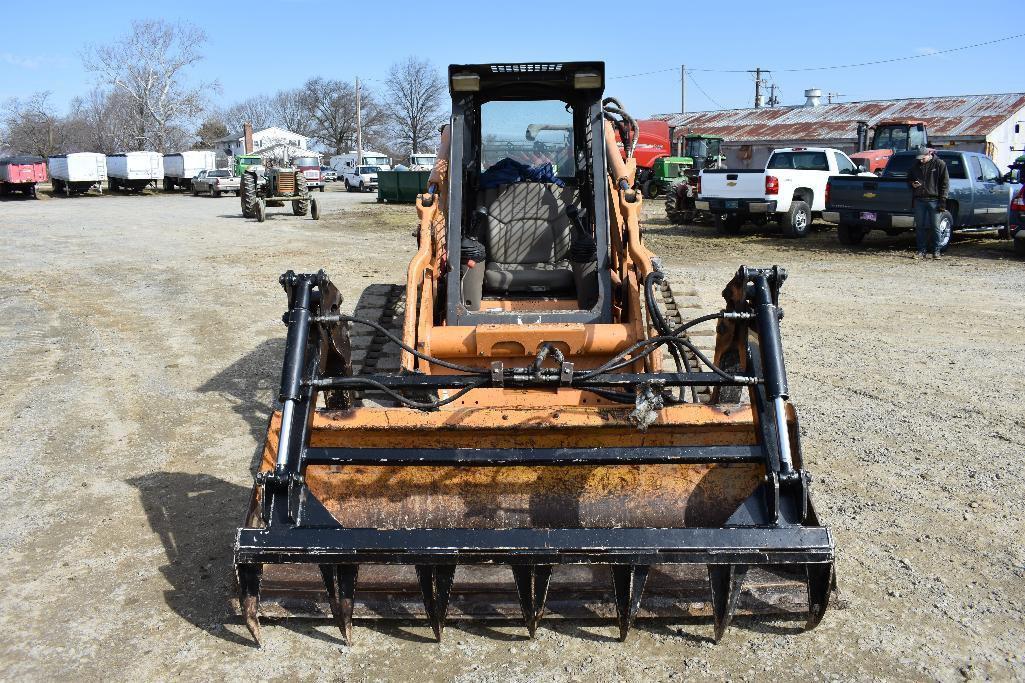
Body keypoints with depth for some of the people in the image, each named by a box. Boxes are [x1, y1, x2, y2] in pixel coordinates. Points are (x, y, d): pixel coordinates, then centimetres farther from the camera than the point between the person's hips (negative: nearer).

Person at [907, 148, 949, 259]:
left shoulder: (939, 164, -1)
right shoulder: (916, 166, 11)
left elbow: (945, 183, -1)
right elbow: (909, 179, 24)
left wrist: (942, 200, -9)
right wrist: (912, 183, -2)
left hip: (934, 200, -4)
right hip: (919, 200, 4)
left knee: (935, 227, 0)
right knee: (920, 227, 5)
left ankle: (936, 251, 7)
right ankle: (921, 250, 11)